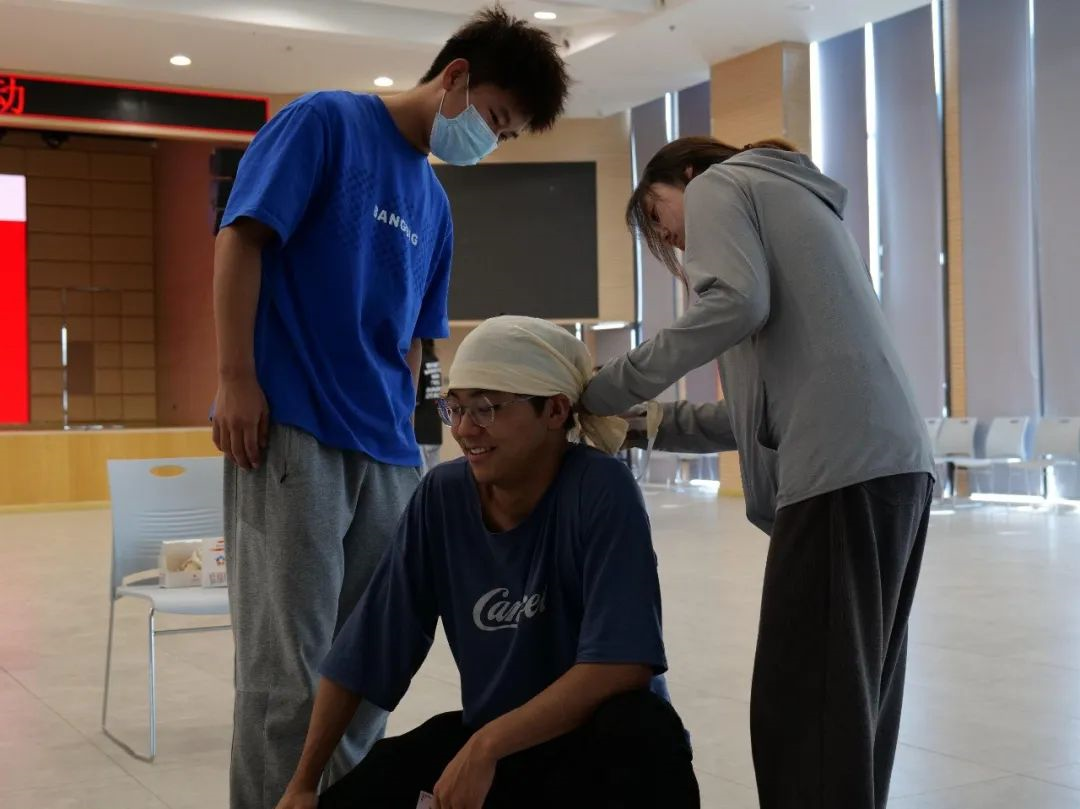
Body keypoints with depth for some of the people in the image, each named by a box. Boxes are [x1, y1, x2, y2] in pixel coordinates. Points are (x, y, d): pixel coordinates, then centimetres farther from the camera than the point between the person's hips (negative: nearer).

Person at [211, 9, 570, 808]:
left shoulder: (434, 204, 20)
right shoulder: (325, 122, 0)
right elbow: (241, 240, -8)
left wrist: (403, 427, 14)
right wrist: (236, 379, -14)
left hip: (385, 450, 7)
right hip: (291, 431, -7)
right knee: (289, 668, -7)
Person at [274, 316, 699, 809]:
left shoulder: (602, 490, -22)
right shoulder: (442, 496, -10)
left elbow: (623, 664, -28)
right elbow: (362, 653, -3)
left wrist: (486, 747, -30)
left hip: (598, 736, -4)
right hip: (489, 739, 5)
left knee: (642, 733, -37)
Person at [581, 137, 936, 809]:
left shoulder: (718, 183, 11)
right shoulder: (795, 200, 35)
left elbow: (736, 303, -12)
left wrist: (618, 387, -4)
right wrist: (658, 425, 20)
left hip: (843, 467, -9)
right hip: (896, 462, 9)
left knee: (802, 706, -10)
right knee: (853, 696, 10)